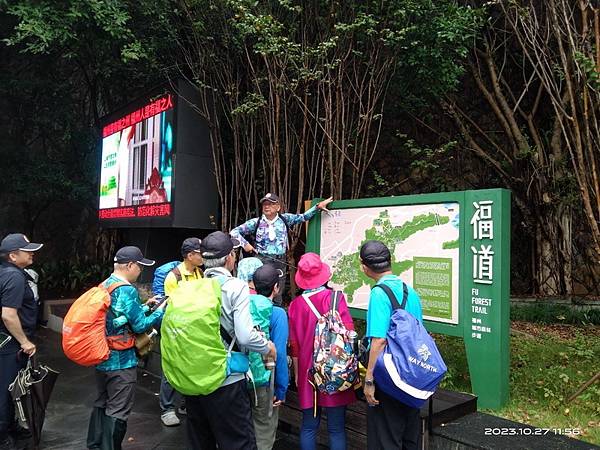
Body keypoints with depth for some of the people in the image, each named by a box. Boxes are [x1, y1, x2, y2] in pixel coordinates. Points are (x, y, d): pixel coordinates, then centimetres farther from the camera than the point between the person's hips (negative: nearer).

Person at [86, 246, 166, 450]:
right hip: (121, 360, -9)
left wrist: (144, 306, 14)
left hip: (101, 357, 9)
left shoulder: (104, 286, 7)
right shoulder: (127, 290, -20)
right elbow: (139, 326, -18)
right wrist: (161, 310, -6)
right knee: (117, 412, 3)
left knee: (102, 404, 22)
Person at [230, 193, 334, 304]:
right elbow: (234, 232, 5)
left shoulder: (285, 219, 8)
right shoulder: (256, 222, 2)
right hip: (262, 261, -2)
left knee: (277, 297, 9)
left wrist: (318, 206, 6)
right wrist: (245, 244, -7)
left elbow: (304, 217, 13)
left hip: (280, 262, 2)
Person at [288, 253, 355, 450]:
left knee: (308, 427, 14)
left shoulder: (295, 304, -2)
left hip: (308, 372, 2)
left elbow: (294, 345, 4)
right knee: (336, 428, 8)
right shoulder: (335, 298, -10)